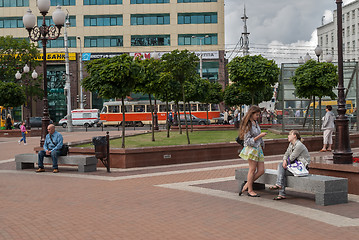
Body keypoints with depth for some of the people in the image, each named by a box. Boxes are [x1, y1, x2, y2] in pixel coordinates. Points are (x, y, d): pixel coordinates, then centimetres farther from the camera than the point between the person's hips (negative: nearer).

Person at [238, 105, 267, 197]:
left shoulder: (256, 123, 14)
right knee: (252, 169, -2)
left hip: (258, 148, 8)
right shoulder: (248, 125, -11)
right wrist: (259, 136, -18)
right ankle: (250, 190, 9)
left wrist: (262, 144, 22)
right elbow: (248, 141, -15)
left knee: (261, 170, 4)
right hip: (251, 149, -8)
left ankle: (246, 185, 14)